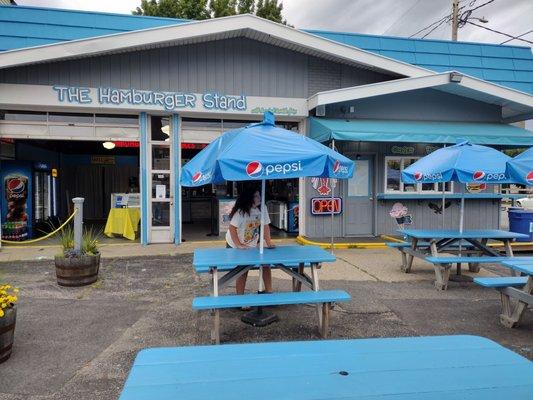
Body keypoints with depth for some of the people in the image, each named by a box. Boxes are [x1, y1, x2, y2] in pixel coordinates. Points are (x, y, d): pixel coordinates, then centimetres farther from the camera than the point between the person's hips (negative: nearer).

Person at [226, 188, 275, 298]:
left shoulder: (262, 209, -9)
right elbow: (232, 228, -23)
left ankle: (269, 291, 9)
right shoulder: (241, 212, -24)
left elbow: (265, 226, -3)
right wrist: (239, 245, -26)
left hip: (251, 245, 5)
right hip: (235, 246, -5)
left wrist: (268, 242, -13)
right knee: (242, 271, -8)